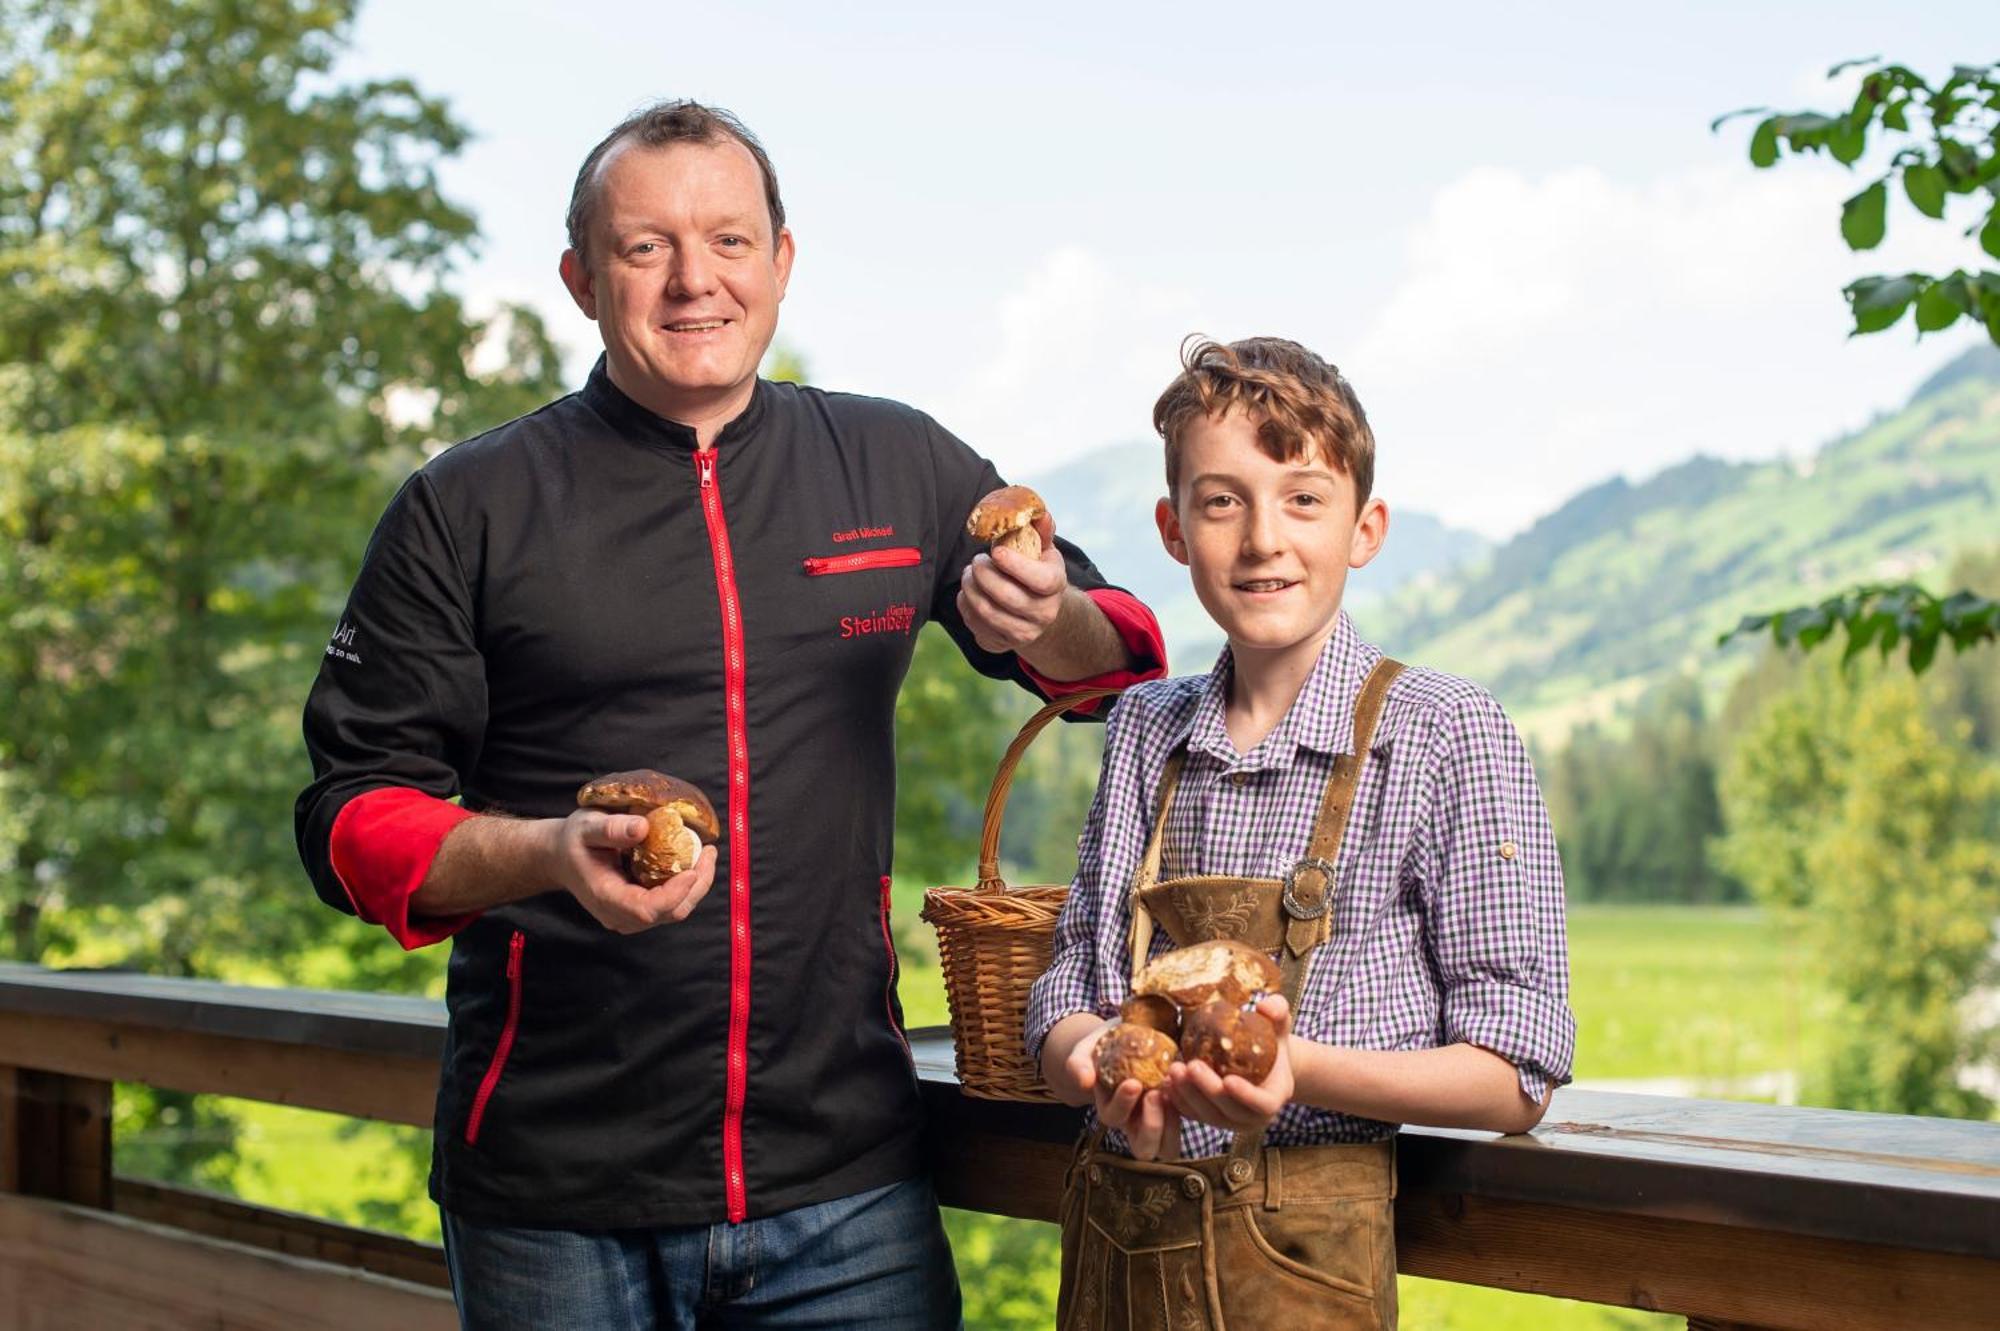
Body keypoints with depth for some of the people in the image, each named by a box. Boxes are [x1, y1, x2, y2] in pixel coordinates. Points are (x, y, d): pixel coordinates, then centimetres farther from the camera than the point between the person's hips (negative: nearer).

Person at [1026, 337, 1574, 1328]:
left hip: (1296, 1250, -4)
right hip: (1110, 1238, 4)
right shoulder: (1146, 731, 7)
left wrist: (1299, 1069, -24)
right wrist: (1092, 1058, -15)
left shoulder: (1442, 735, -7)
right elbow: (1069, 983, 9)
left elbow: (1516, 1078, -8)